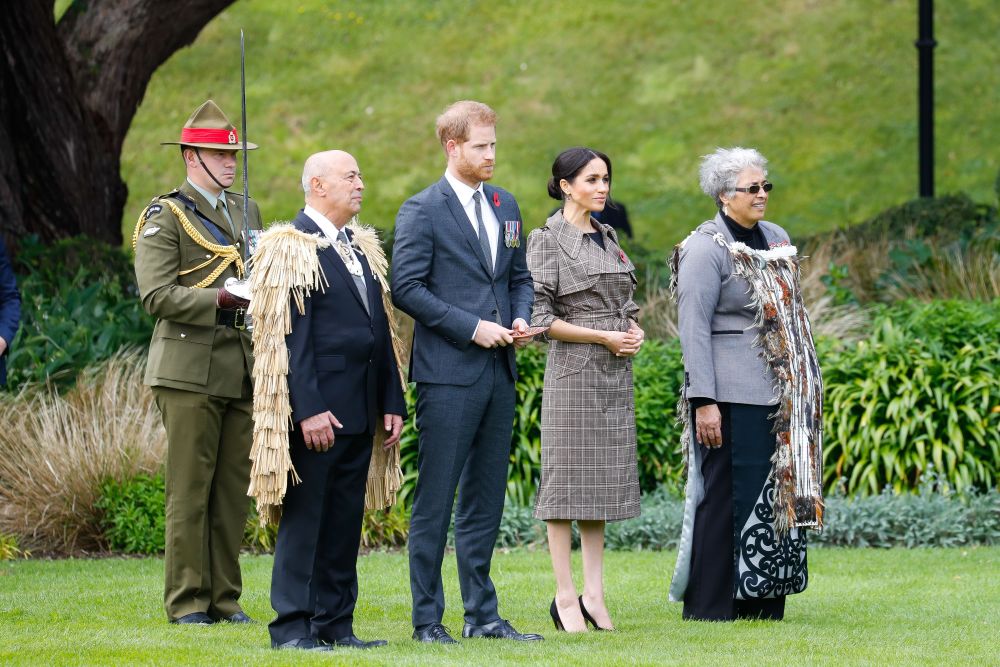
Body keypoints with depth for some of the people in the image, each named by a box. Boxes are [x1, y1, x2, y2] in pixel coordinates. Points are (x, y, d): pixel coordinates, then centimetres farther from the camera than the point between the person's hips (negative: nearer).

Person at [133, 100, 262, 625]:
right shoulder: (166, 216, -2)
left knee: (234, 489, 6)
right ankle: (186, 601, -1)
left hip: (243, 368, 6)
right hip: (190, 369, -6)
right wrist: (220, 300, -21)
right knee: (189, 491, -5)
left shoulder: (246, 211, 19)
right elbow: (157, 295, -12)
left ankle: (224, 597, 11)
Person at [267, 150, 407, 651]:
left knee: (345, 521, 10)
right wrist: (309, 409, -21)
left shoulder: (358, 248, 17)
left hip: (358, 414, 8)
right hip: (318, 409, -8)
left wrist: (392, 402, 13)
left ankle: (335, 624, 15)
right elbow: (293, 333, -16)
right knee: (304, 517, -4)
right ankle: (292, 627, -1)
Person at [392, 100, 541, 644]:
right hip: (448, 374, -7)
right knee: (434, 502, -3)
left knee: (486, 499, 10)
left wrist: (520, 317, 1)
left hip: (498, 373, 7)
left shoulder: (505, 206, 14)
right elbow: (407, 288, -12)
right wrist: (473, 328, -15)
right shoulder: (422, 211, -6)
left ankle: (483, 615, 15)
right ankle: (427, 619, 2)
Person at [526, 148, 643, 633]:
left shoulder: (607, 237, 14)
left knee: (604, 479, 8)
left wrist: (634, 330, 0)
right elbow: (538, 316, -12)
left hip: (615, 374, 7)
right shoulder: (547, 240, -7)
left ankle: (593, 593, 12)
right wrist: (603, 337, -15)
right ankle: (565, 597, 0)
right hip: (573, 371, -7)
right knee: (568, 479, -4)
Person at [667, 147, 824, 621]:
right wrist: (704, 401, -19)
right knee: (729, 495, -6)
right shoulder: (706, 249, -9)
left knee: (778, 493, 7)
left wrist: (806, 384, 16)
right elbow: (693, 328, -13)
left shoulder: (776, 239, 14)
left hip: (779, 395, 8)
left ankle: (763, 601, 14)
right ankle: (711, 606, -1)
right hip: (732, 398, -8)